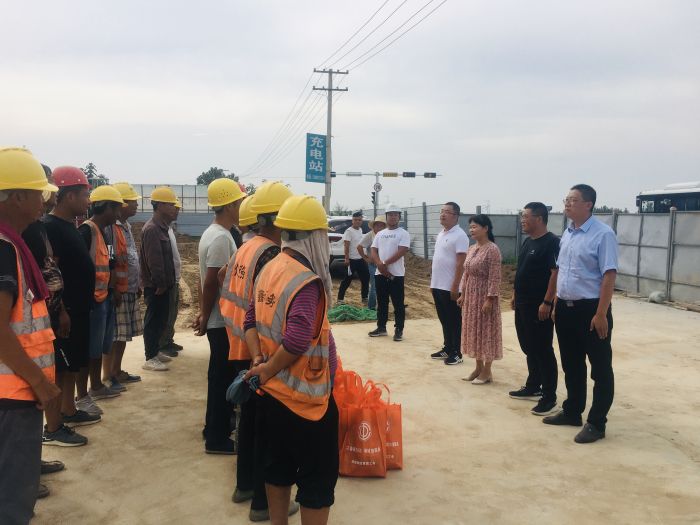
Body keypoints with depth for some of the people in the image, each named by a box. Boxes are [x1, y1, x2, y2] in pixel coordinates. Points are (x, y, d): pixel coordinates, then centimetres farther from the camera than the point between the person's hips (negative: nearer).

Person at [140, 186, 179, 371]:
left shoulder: (161, 227, 14)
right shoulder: (152, 229, -19)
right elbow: (154, 260, -23)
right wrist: (160, 283, -20)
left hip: (162, 284, 10)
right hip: (155, 286, -10)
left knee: (160, 319, 17)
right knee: (154, 320, -3)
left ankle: (155, 350, 29)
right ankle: (150, 358, 4)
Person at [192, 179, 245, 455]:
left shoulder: (212, 233, 11)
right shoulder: (221, 238, -21)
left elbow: (204, 279, 15)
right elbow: (211, 282, -23)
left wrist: (203, 312, 16)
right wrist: (206, 317, -13)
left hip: (218, 319, 10)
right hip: (223, 321, -10)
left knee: (220, 376, 19)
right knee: (223, 378, -1)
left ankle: (215, 426, 32)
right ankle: (217, 438, 8)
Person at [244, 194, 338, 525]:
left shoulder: (269, 269, 3)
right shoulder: (307, 281, -23)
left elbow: (251, 320, 7)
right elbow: (298, 340, -32)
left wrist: (259, 361, -3)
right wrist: (268, 370, -18)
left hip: (272, 392, 8)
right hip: (306, 395, -8)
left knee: (278, 466, 21)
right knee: (318, 476, 6)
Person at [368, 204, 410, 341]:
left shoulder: (403, 233, -3)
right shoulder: (380, 234, 13)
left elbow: (401, 252, -15)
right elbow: (373, 251, 6)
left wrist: (385, 263, -16)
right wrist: (380, 265, -13)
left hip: (396, 274, -5)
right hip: (380, 273, 5)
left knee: (398, 304, -1)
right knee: (381, 302, 12)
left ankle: (399, 330, 5)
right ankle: (381, 327, 21)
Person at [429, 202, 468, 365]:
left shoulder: (460, 235, -13)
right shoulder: (441, 234, 13)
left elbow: (460, 263, -17)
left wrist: (455, 286, -20)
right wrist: (432, 282, 17)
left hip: (450, 287, -8)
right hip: (438, 285, 8)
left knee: (454, 321, 2)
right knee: (444, 320, 15)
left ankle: (456, 353, 10)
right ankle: (447, 349, 25)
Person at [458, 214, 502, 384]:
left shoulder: (492, 250, -15)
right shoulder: (471, 249, 9)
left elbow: (495, 277, -18)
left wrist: (489, 299, -21)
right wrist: (462, 294, 11)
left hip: (484, 296, -8)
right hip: (471, 296, 8)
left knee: (486, 331, 1)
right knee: (474, 331, 13)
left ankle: (487, 372, 11)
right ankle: (478, 368, 24)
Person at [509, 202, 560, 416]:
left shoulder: (552, 242, -15)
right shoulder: (528, 242, 13)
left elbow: (556, 274, -20)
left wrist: (547, 302, -23)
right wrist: (515, 295, 19)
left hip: (539, 306, -9)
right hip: (523, 304, 9)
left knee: (543, 351, -4)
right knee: (528, 348, 17)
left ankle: (549, 398, 4)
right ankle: (533, 387, 31)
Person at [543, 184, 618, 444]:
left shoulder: (603, 234, -14)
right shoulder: (567, 234, 10)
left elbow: (609, 275, -17)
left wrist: (601, 314, -20)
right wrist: (556, 305, 16)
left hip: (590, 309, -8)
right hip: (566, 309, 8)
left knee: (600, 368, 5)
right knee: (571, 365, 18)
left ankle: (596, 423, 13)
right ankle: (572, 412, 33)